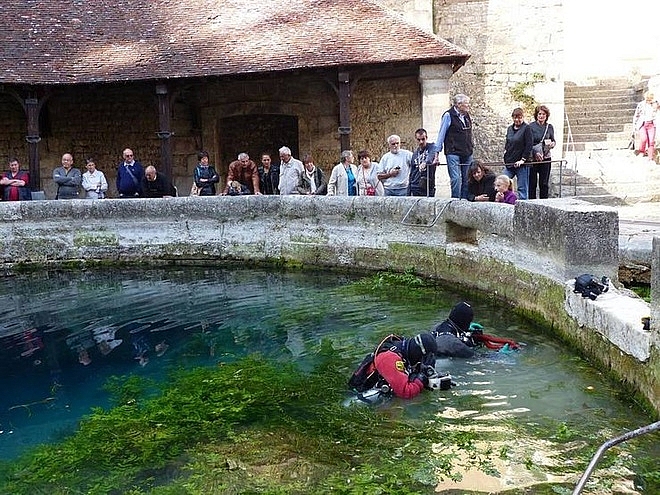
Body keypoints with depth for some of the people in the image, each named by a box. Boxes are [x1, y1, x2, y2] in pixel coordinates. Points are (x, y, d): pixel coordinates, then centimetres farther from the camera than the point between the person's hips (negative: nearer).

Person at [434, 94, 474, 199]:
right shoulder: (448, 115, -5)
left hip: (467, 154, 6)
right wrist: (437, 154, -5)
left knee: (467, 180, 5)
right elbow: (441, 135, -3)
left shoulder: (467, 116, 14)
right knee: (456, 179, -12)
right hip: (453, 153, -6)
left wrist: (472, 147, 18)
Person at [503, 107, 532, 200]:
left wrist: (523, 159, -15)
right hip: (509, 163, 6)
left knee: (522, 188, 0)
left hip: (521, 164, -6)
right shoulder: (509, 128, 14)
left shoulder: (526, 128, -6)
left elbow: (529, 146, -10)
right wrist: (505, 150, 8)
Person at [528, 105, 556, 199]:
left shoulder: (549, 127, 9)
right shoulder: (531, 126, -3)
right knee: (532, 182, -1)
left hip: (546, 158, 3)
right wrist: (535, 153, -24)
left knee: (544, 183, 5)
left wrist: (552, 144, -6)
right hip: (533, 158, -3)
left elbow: (553, 140, 18)